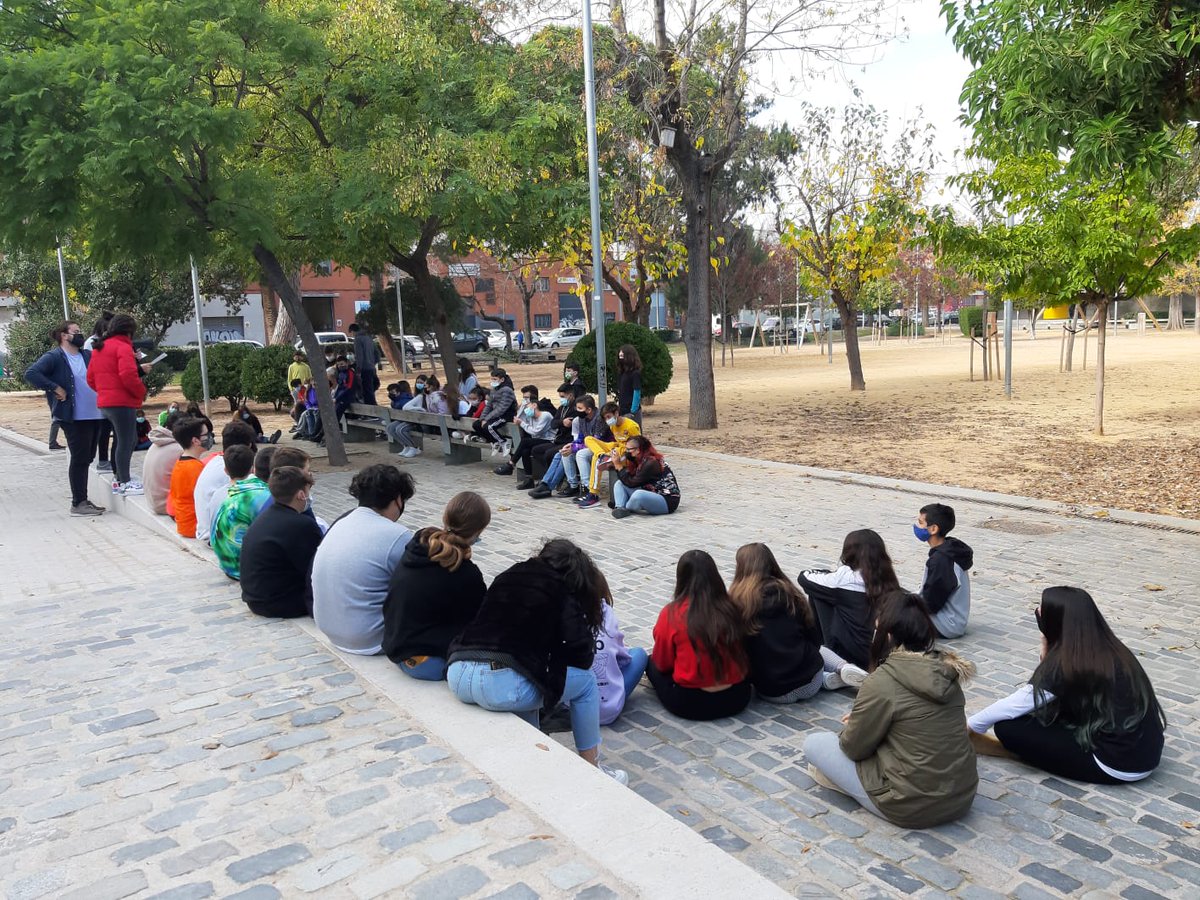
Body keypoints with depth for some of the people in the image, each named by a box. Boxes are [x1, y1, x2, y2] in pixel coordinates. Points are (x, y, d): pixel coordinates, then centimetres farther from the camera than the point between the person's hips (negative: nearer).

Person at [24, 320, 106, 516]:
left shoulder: (88, 355, 15)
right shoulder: (53, 357, -6)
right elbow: (31, 373, -17)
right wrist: (55, 388, -17)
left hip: (94, 415, 7)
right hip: (74, 417, -7)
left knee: (86, 459, 13)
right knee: (79, 459, -5)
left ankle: (82, 500, 23)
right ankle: (78, 503, 2)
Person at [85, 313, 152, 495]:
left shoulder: (98, 348, 17)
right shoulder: (123, 347, -11)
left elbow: (90, 378, 17)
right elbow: (128, 375, -23)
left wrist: (104, 390, 18)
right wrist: (142, 391, -9)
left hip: (104, 402, 9)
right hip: (122, 402, -9)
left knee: (121, 439, 20)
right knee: (126, 441, -4)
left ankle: (119, 476, 26)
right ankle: (124, 482, -1)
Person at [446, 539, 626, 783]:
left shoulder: (508, 576, 21)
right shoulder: (563, 594, 7)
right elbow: (582, 656, 1)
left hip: (457, 676, 6)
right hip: (500, 685, -6)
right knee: (586, 681, 15)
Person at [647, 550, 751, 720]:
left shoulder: (672, 613, -13)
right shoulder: (731, 607, -6)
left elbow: (662, 663, 0)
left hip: (690, 703, -2)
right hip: (737, 698, 3)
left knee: (651, 663, 23)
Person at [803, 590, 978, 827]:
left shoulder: (883, 681, -20)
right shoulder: (946, 668, 0)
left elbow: (854, 747, -8)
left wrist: (853, 726, 14)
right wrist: (862, 717, 17)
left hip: (912, 807, -7)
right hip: (963, 798, 7)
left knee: (813, 743, 4)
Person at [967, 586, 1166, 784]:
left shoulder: (1066, 663, -18)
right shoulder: (1110, 649, 5)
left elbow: (1011, 708, -10)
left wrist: (968, 727, 5)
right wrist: (1047, 656, 0)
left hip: (1120, 767, -9)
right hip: (1148, 752, 9)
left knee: (1008, 727, -12)